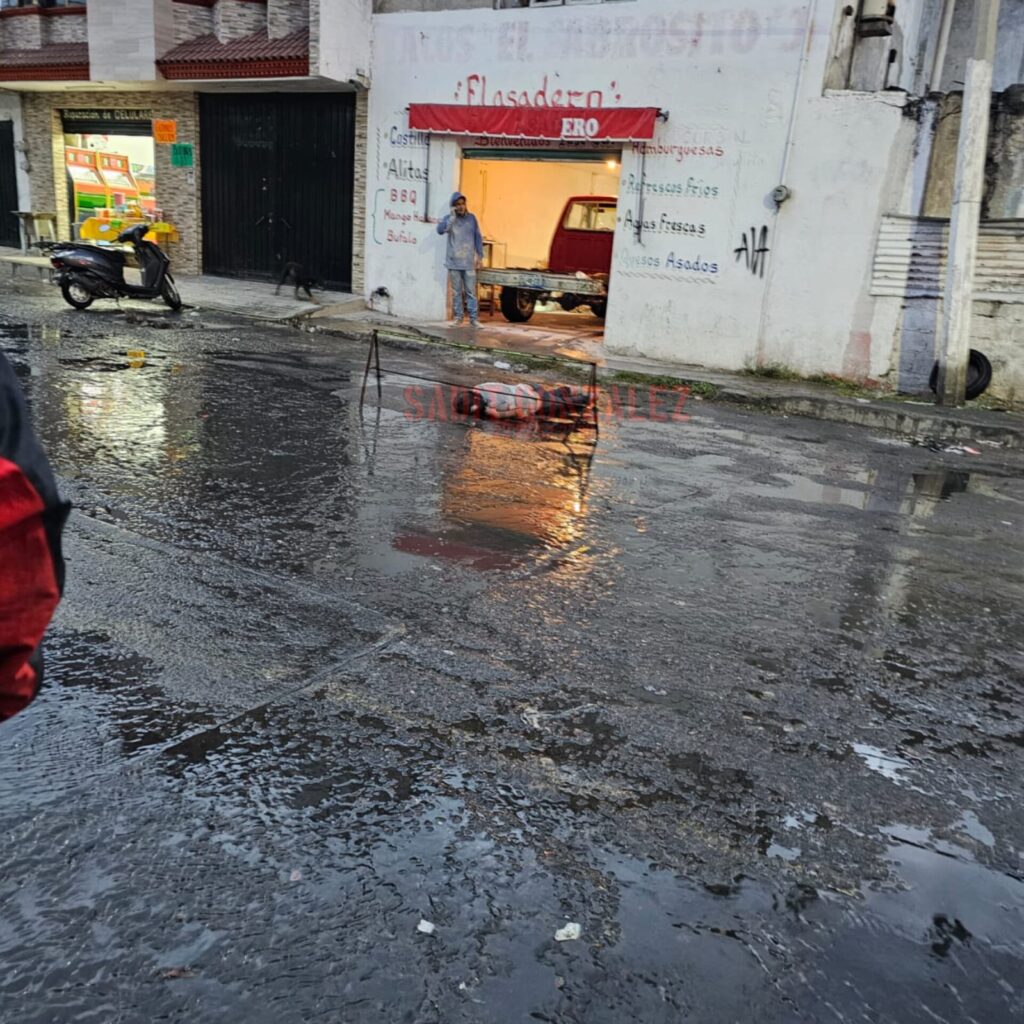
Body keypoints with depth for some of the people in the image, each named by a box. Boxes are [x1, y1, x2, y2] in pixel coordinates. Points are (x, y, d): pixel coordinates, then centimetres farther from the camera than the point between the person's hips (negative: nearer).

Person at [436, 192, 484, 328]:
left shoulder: (471, 218, 7)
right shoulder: (449, 219, 3)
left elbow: (478, 237, 11)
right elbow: (440, 230, -17)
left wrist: (479, 255, 6)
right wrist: (452, 216, -17)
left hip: (469, 262, 0)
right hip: (454, 262, 0)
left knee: (471, 291, 0)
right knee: (456, 292, 5)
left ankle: (473, 318, 1)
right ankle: (458, 317, 12)